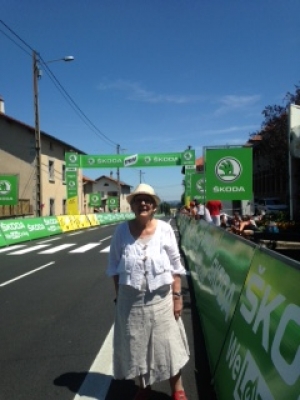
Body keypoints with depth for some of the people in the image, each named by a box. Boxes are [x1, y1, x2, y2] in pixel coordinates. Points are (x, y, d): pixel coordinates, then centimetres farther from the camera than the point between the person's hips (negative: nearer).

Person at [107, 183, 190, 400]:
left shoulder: (165, 229, -7)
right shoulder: (122, 230, -6)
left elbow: (176, 266, -3)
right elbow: (114, 266, 2)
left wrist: (177, 295, -5)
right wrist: (118, 296, 2)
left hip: (160, 298, -1)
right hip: (131, 299, 1)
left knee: (168, 344, 10)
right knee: (137, 345, 15)